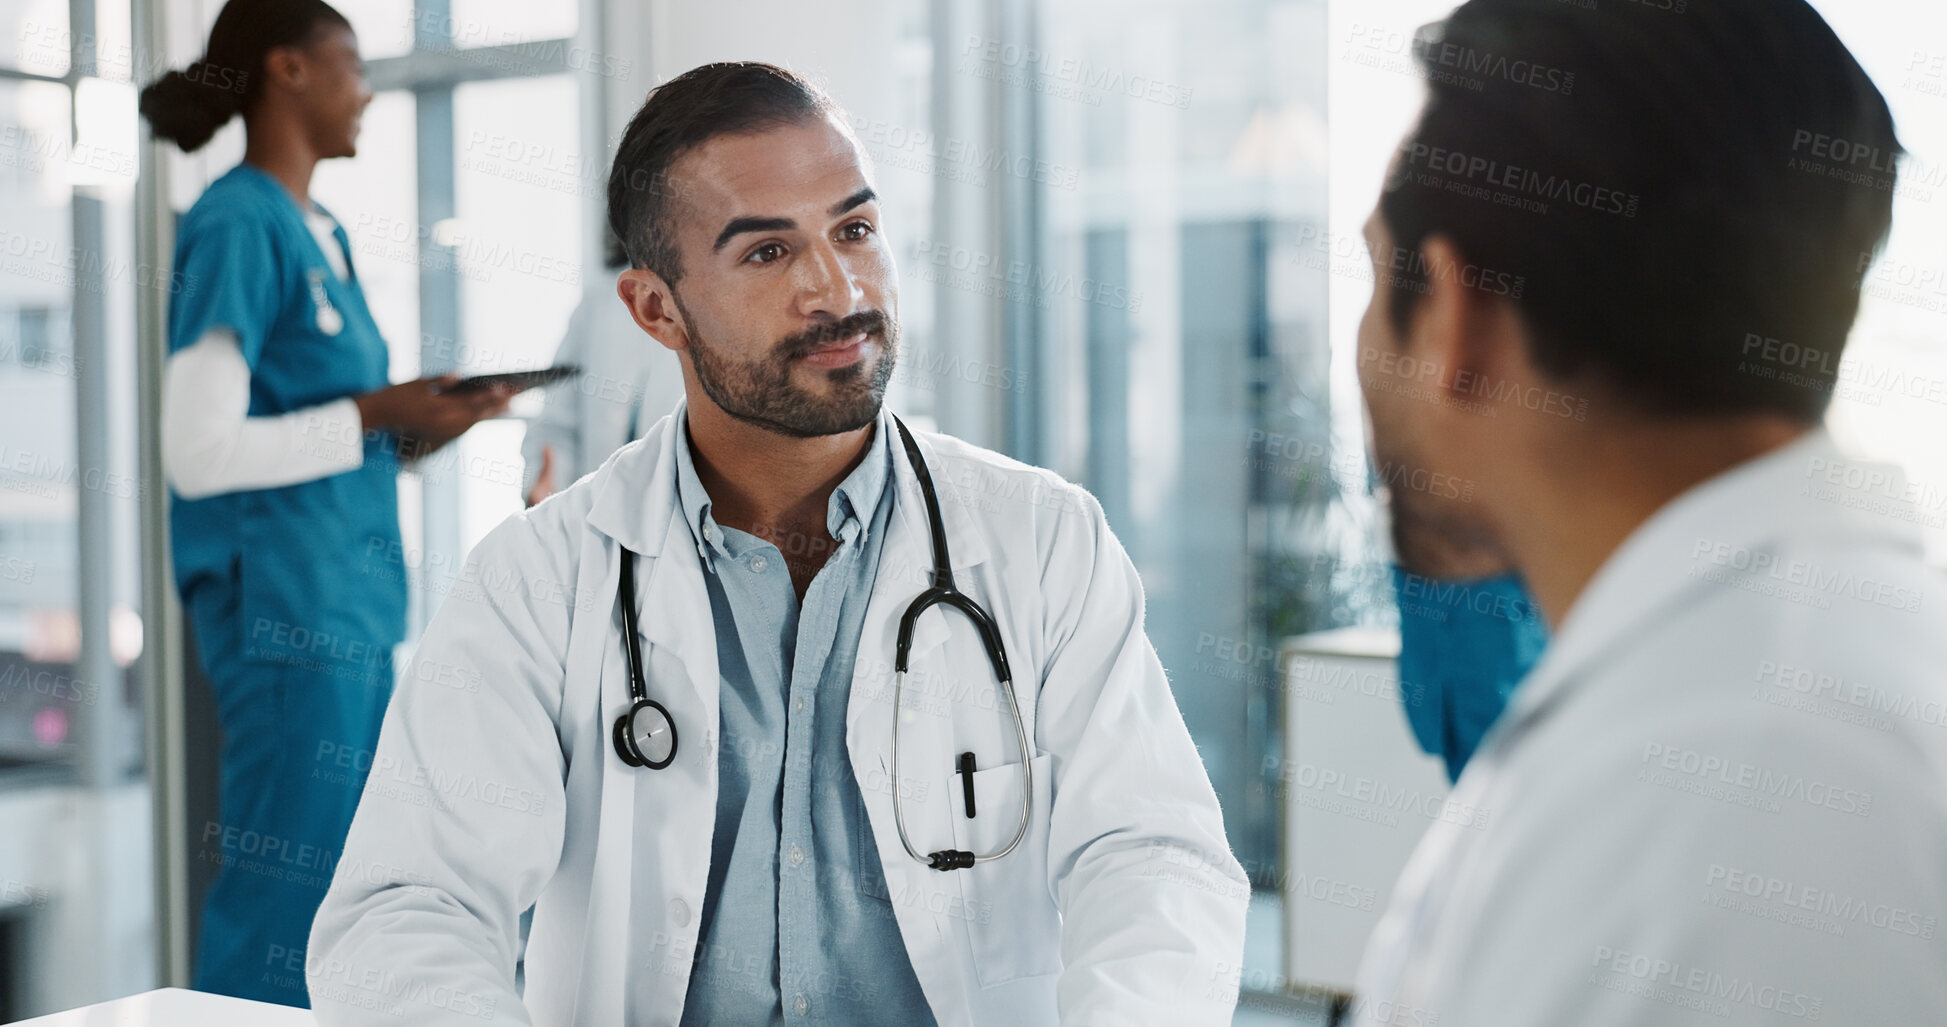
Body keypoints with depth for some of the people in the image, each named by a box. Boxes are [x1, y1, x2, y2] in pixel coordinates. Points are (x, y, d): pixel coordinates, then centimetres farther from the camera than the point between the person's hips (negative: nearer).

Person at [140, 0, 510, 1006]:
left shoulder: (318, 233, 15)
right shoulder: (236, 226, -11)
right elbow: (199, 453, -17)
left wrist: (416, 430, 4)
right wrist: (373, 413, -15)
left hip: (348, 596, 9)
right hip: (283, 597, -9)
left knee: (341, 883, 11)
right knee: (286, 892, -7)